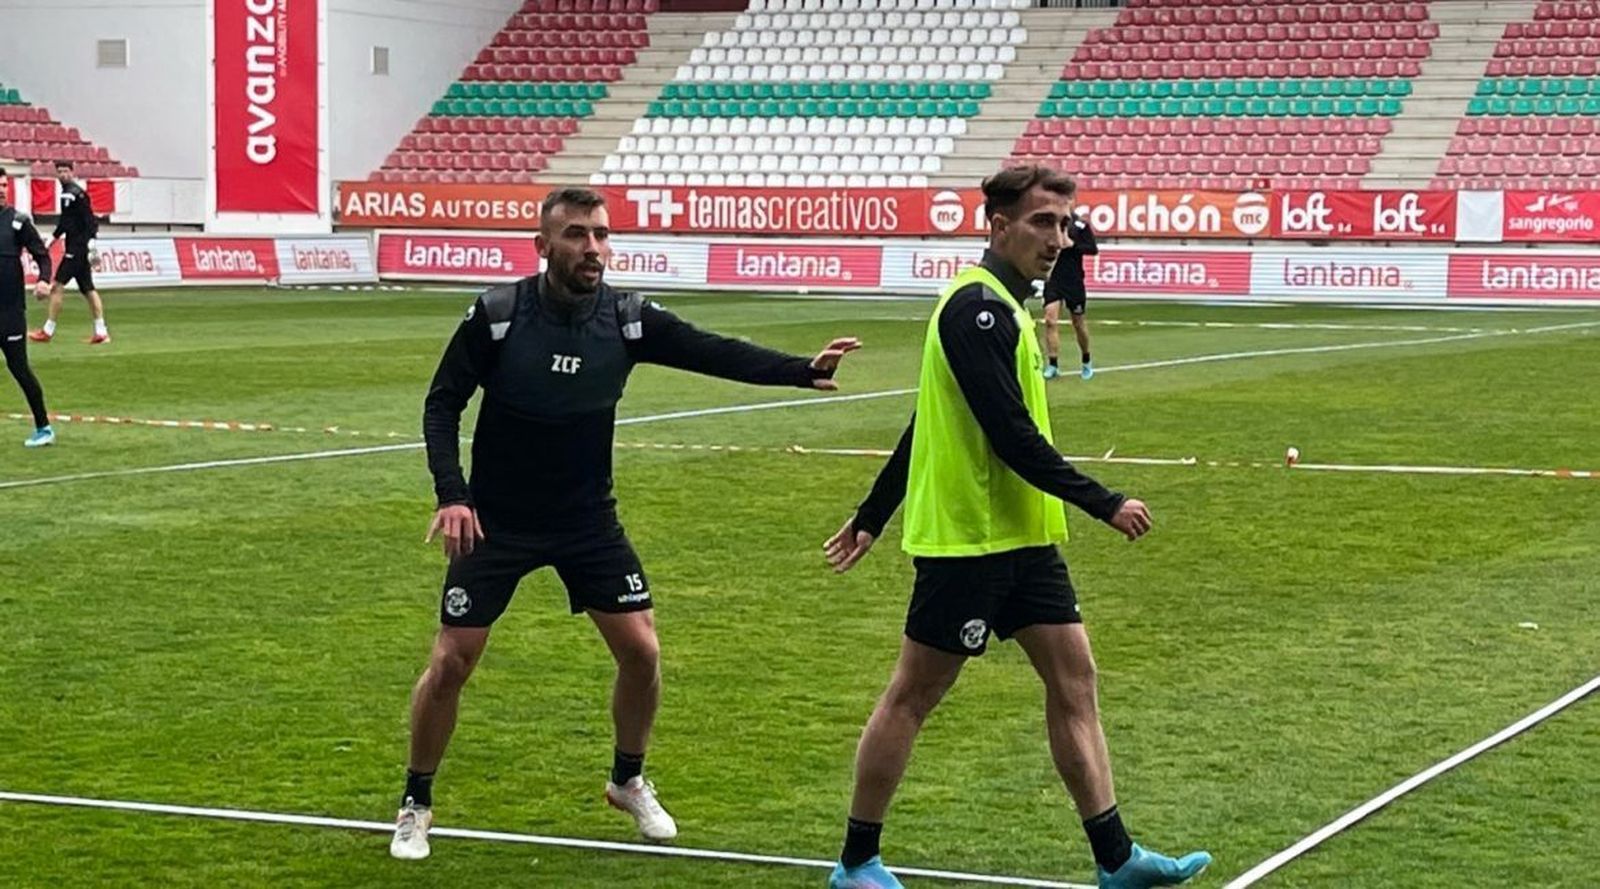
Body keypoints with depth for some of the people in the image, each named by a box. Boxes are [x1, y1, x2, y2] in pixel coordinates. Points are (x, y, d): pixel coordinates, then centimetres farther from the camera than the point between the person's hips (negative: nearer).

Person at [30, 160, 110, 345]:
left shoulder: (76, 194, -13)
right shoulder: (66, 193, 16)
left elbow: (90, 221, -16)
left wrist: (91, 246, -17)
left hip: (78, 247, -10)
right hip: (75, 248, 10)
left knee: (58, 287, -6)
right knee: (88, 289, 8)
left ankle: (48, 331, -2)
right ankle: (101, 332, 7)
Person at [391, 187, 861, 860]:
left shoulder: (628, 319, -9)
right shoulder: (496, 315, -15)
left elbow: (716, 354, -14)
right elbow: (442, 406, -9)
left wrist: (801, 370, -29)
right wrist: (452, 495, -21)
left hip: (589, 521, 3)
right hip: (496, 524, -2)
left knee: (641, 652, 0)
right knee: (451, 663, -3)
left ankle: (629, 781, 26)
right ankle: (416, 804, 17)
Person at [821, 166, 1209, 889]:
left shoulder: (999, 308, 14)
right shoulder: (977, 308, -17)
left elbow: (926, 423, 19)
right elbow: (1012, 437, -23)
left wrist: (870, 519, 24)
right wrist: (1105, 504, -18)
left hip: (1022, 538, 9)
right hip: (965, 539, -9)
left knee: (1073, 680, 6)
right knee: (911, 697, 1)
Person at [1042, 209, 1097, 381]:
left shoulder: (1079, 223, -5)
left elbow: (1093, 249, -5)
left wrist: (1072, 245, -17)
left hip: (1073, 280, -1)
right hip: (1052, 278, 1)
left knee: (1079, 323, 10)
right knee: (1050, 319, -11)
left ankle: (1086, 362, 30)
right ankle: (1053, 365, -7)